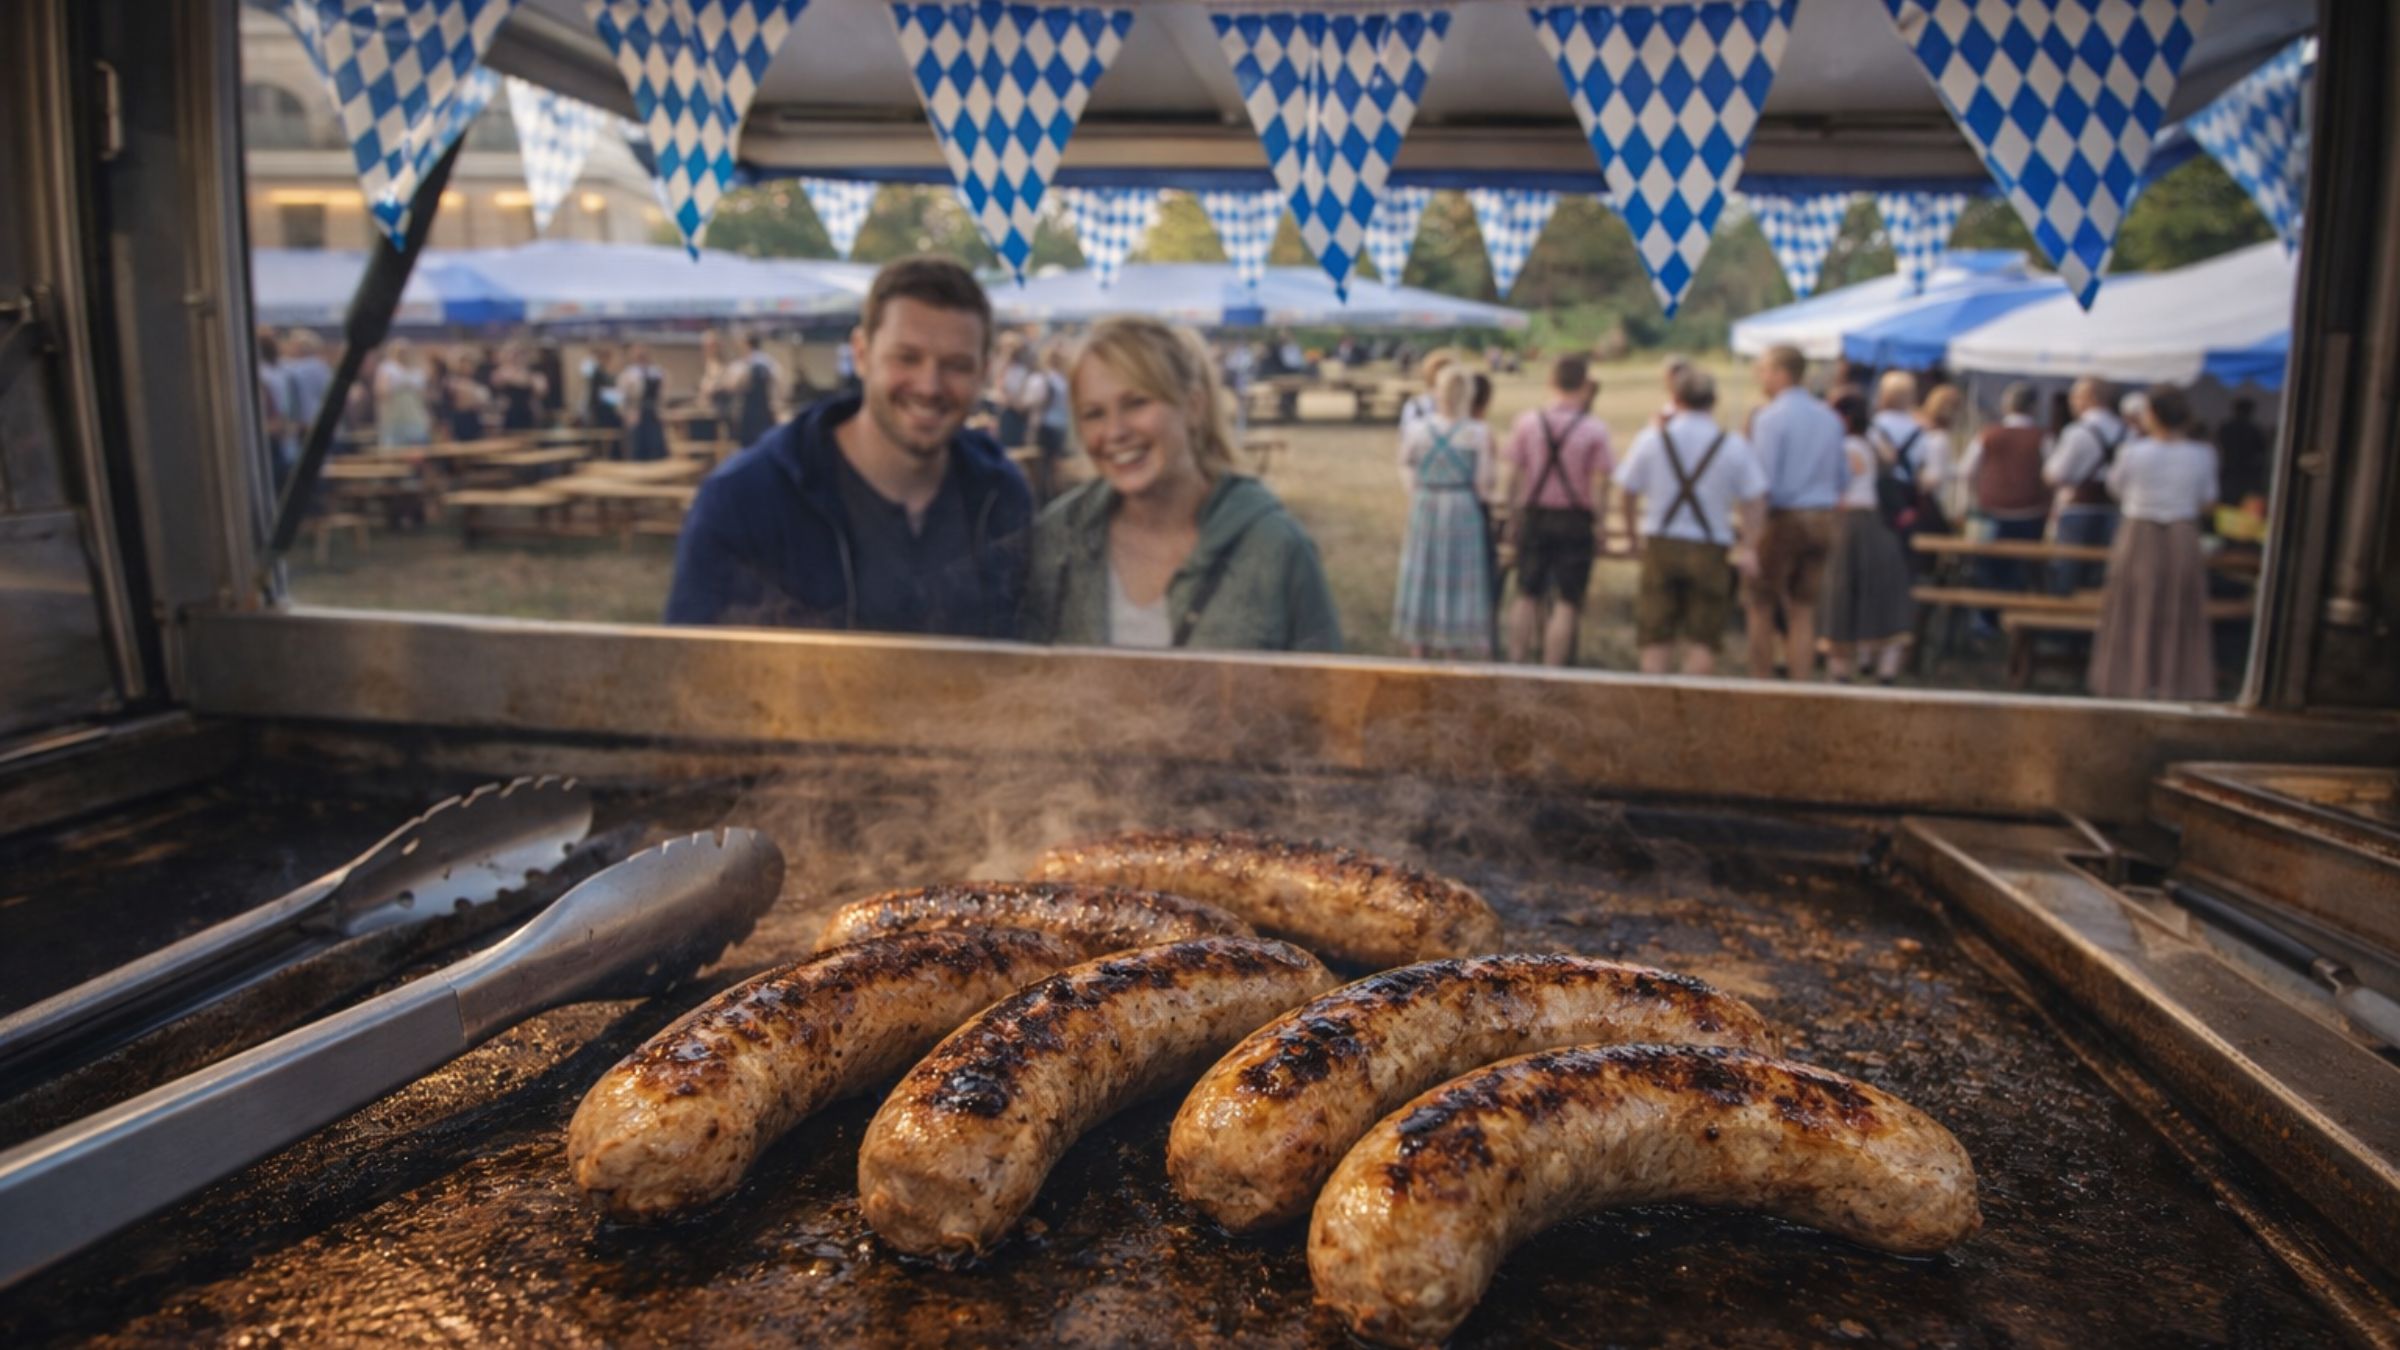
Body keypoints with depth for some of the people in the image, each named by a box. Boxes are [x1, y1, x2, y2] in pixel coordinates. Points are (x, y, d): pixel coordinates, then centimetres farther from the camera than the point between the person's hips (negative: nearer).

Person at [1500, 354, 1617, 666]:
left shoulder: (1526, 423, -1)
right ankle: (1552, 671, 4)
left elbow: (1514, 476, 1)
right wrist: (1601, 527, -1)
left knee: (1526, 594, 15)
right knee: (1567, 602, 3)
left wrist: (1513, 520, 8)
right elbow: (1599, 485, -8)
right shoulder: (1594, 430, -8)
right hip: (1576, 521, -2)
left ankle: (1516, 660, 16)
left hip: (1535, 516, 3)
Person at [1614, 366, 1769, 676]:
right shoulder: (1734, 446, -3)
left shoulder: (1652, 438, -2)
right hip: (1711, 549, -1)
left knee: (1656, 639, 9)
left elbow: (1627, 487, 2)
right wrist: (1749, 548, 2)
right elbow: (1755, 501, -4)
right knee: (1702, 641, 6)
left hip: (1660, 544, 1)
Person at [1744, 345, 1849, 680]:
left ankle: (1760, 683, 10)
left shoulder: (1769, 417, -11)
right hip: (1821, 520, 6)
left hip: (1782, 518, -6)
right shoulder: (1830, 418, 8)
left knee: (1761, 607, 6)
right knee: (1803, 610, 11)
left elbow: (1762, 479, -16)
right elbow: (1842, 476, 14)